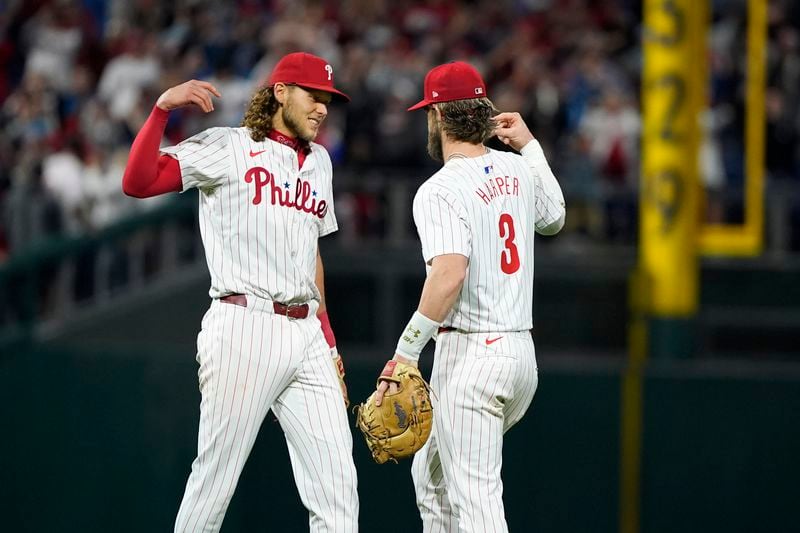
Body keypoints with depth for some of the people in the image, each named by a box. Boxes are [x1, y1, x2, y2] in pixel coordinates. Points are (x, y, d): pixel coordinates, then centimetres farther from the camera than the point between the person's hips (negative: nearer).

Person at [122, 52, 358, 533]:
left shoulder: (318, 161, 21)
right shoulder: (227, 148, 1)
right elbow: (138, 182, -10)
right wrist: (163, 108, -21)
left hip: (306, 333, 6)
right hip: (243, 330, -6)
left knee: (337, 488, -1)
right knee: (214, 481, -5)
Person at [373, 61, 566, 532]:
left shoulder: (440, 190, -14)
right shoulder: (518, 170, 9)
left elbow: (450, 272, -29)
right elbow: (553, 217, 32)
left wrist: (406, 352, -26)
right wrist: (530, 144, 35)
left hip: (469, 356, -8)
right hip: (522, 352, 8)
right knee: (432, 475, 23)